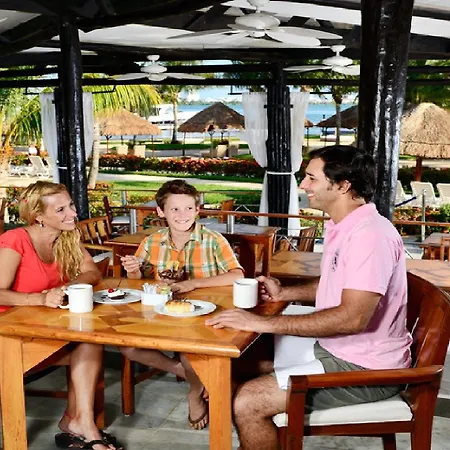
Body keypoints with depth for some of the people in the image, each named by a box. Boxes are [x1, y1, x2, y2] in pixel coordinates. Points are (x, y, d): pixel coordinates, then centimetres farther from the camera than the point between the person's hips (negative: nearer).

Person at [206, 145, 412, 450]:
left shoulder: (370, 234, -24)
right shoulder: (343, 227, 9)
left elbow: (353, 317, -32)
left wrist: (264, 322, -29)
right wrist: (285, 294, 7)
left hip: (364, 367, -10)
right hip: (336, 347, 10)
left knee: (248, 402, -19)